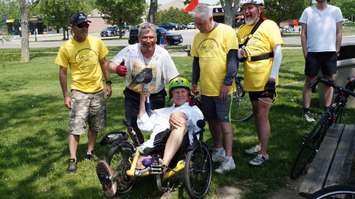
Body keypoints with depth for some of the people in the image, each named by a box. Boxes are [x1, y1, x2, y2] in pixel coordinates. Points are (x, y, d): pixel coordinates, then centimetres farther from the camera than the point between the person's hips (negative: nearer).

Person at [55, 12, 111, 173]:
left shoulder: (96, 42, -4)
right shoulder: (66, 48, -11)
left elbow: (104, 62, 9)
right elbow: (62, 72, -5)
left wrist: (108, 83, 7)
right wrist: (66, 96, -6)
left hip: (98, 91, 4)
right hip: (79, 92, -3)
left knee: (94, 126, 15)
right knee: (75, 127, -5)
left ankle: (90, 152, 31)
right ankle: (72, 159, 4)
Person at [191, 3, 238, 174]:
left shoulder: (226, 31, -9)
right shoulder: (198, 37, 9)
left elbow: (232, 59, -11)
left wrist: (227, 82, -15)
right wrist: (194, 82, 16)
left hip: (221, 87, -6)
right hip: (205, 88, 6)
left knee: (224, 120, -3)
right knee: (212, 120, 13)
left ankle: (228, 158, 2)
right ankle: (218, 150, 30)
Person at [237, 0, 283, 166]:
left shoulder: (269, 25, -10)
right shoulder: (242, 30, 9)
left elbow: (278, 52, -14)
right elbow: (238, 53, 10)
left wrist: (273, 76, -19)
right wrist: (239, 53, -14)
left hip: (265, 81, -7)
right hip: (251, 80, 7)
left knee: (262, 116, -4)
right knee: (256, 114, 18)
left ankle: (263, 153, 6)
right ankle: (261, 144, 34)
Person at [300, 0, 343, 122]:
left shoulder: (335, 10, 4)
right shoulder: (308, 11, 3)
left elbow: (338, 33, 6)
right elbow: (303, 34, 3)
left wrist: (337, 51, 0)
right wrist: (305, 53, -3)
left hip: (330, 53, 1)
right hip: (312, 53, -1)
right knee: (309, 82, 4)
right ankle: (306, 111, 11)